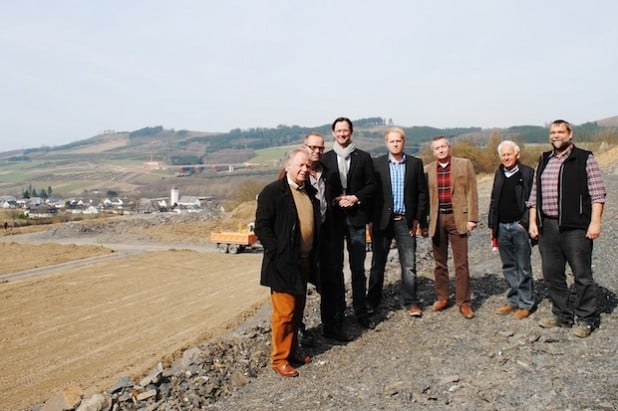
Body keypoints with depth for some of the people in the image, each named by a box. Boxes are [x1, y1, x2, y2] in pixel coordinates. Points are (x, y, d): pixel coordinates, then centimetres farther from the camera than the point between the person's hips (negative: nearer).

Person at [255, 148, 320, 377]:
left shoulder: (310, 192, 11)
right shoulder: (272, 192, -11)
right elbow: (261, 226, -14)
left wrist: (313, 257, 12)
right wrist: (276, 253, -16)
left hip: (304, 262, 7)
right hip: (284, 263, -7)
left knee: (298, 310, 16)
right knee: (285, 312, -3)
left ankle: (293, 350, 31)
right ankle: (279, 358, 11)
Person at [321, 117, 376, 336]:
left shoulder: (363, 157, 6)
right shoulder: (325, 158, 6)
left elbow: (371, 185, 5)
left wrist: (356, 197, -10)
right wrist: (334, 200, -11)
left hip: (356, 218, 0)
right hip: (333, 219, 0)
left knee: (358, 268, 8)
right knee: (334, 269, 2)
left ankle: (361, 312, 21)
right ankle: (336, 316, 11)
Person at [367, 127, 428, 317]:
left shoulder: (415, 163, 4)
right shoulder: (377, 163, 1)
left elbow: (422, 192, 5)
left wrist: (418, 218, -1)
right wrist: (370, 220, -5)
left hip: (406, 221, 0)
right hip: (383, 221, 0)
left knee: (409, 265, 3)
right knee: (377, 263, 9)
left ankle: (411, 302, 13)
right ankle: (372, 301, 21)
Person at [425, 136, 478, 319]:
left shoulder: (464, 164, 1)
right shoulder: (428, 169, 7)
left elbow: (471, 192, -2)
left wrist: (472, 218, -8)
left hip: (457, 218, -3)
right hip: (436, 219, 3)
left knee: (461, 263, 0)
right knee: (440, 262, 12)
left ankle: (464, 302, 8)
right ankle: (442, 298, 24)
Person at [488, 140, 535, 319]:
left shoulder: (527, 173, -4)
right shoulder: (499, 174, 12)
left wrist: (525, 222, -14)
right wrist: (492, 225, 12)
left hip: (519, 226, -5)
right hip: (502, 226, 5)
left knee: (523, 267, 2)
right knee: (508, 267, 12)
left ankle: (525, 303, 11)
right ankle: (513, 301, 21)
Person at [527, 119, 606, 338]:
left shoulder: (584, 159, 0)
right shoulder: (543, 162, 15)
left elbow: (597, 193, -5)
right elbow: (534, 195, 16)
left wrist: (595, 222, -12)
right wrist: (533, 221, 9)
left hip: (576, 227, -5)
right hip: (547, 226, 5)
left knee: (582, 274, 0)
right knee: (551, 274, 10)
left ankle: (587, 319, 13)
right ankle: (562, 315, 23)